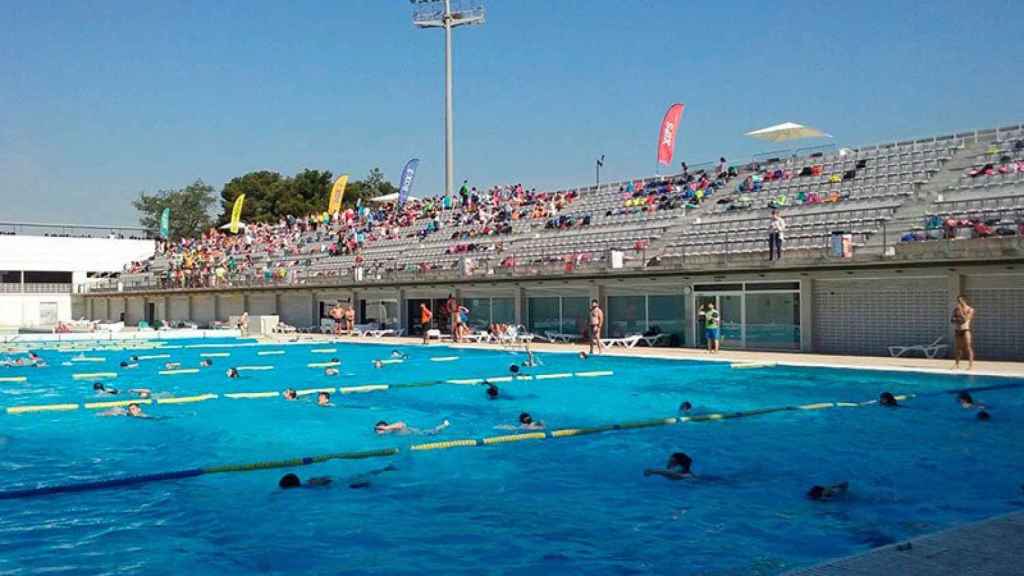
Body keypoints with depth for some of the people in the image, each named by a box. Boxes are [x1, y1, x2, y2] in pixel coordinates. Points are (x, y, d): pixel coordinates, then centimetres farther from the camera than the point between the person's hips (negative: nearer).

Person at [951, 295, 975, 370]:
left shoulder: (970, 310, -4)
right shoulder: (956, 309, 10)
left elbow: (965, 319, -16)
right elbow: (951, 319, 9)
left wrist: (960, 311, -15)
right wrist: (956, 319, -10)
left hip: (966, 331, -5)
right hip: (957, 331, 5)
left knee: (968, 347, -9)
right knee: (957, 348, 8)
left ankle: (971, 364, -9)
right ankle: (957, 364, 15)